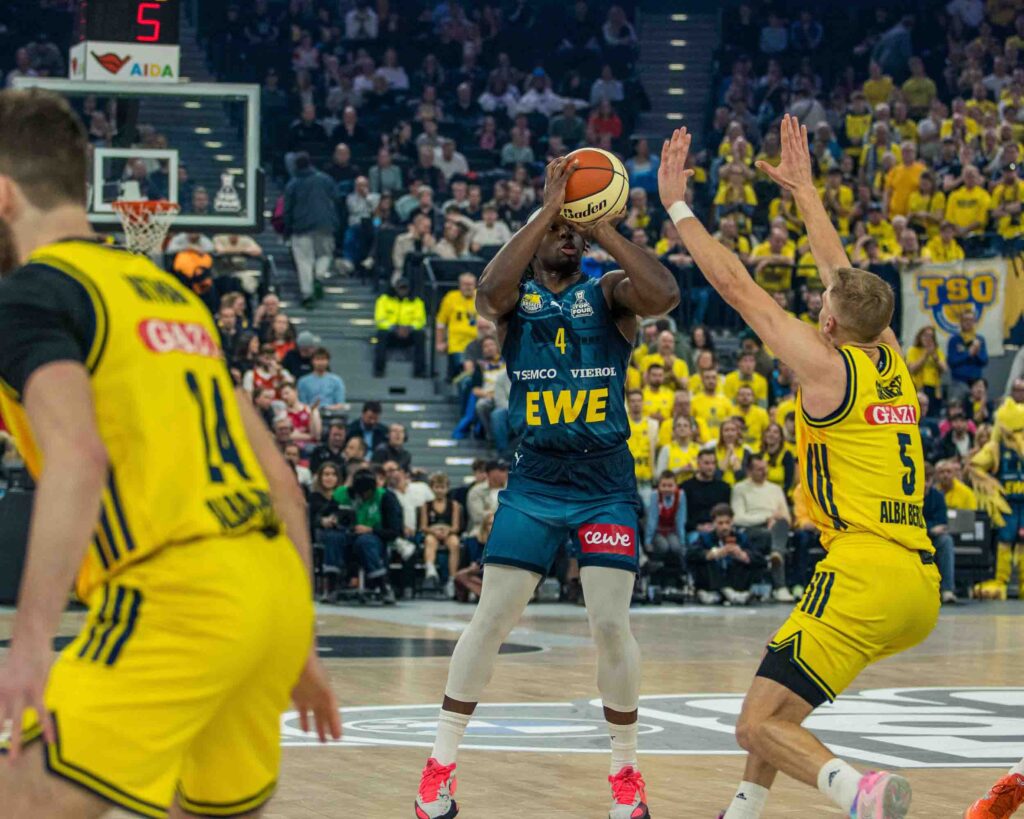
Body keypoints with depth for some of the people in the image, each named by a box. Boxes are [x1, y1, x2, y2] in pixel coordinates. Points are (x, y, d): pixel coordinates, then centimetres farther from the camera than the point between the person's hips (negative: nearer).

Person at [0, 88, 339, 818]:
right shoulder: (166, 288, 23)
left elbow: (78, 459, -20)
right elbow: (282, 482, 23)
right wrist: (299, 644, 27)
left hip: (173, 597, -8)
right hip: (275, 585, 8)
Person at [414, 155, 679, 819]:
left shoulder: (609, 292, 2)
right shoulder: (515, 296, 3)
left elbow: (665, 296, -20)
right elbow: (489, 294, -23)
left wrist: (605, 227, -20)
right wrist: (546, 211, -24)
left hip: (607, 484, -1)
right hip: (534, 483, 1)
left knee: (612, 625, -7)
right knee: (490, 620, -2)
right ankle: (442, 765, 7)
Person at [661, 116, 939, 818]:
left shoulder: (826, 367, -5)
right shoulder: (891, 360, 14)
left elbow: (736, 286, -1)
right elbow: (845, 277, 29)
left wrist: (677, 206, 7)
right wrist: (804, 189, 39)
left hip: (864, 576, -9)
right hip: (922, 583, 9)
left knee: (758, 727, -12)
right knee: (781, 696, 30)